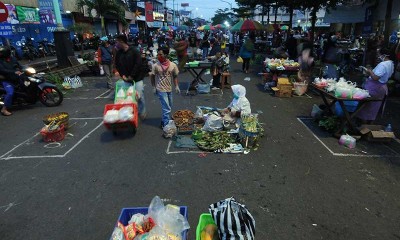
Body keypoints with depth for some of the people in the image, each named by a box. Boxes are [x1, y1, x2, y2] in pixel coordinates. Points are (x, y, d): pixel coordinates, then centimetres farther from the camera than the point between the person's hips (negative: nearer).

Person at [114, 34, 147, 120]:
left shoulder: (134, 51, -9)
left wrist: (131, 76, -15)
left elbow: (138, 64, -15)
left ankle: (142, 113, 18)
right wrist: (122, 75, -1)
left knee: (139, 96, -1)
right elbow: (117, 65, 14)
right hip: (126, 80, 4)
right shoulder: (118, 53, 6)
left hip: (137, 78, -4)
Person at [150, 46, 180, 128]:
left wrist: (176, 86, -2)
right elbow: (152, 76, 0)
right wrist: (154, 87, -4)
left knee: (169, 107, 17)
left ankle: (164, 121, 36)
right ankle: (166, 124, 4)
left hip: (169, 89, 4)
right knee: (166, 108, -7)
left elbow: (175, 76, 5)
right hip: (161, 89, -4)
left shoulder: (173, 65, -5)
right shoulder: (156, 66, -10)